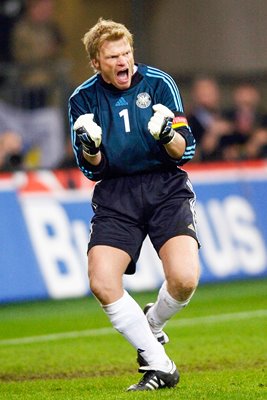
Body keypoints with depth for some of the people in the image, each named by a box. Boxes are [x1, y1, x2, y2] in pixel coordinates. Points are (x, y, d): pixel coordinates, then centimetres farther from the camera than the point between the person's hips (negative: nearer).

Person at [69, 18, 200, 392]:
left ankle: (152, 324, 13)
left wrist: (168, 136, -24)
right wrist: (90, 147, -19)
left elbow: (185, 151, -1)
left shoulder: (159, 83, -2)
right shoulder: (83, 99, 2)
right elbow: (92, 169, 4)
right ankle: (158, 366, -5)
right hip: (115, 194, 2)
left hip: (166, 187, -1)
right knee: (102, 284, -18)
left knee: (184, 279, -23)